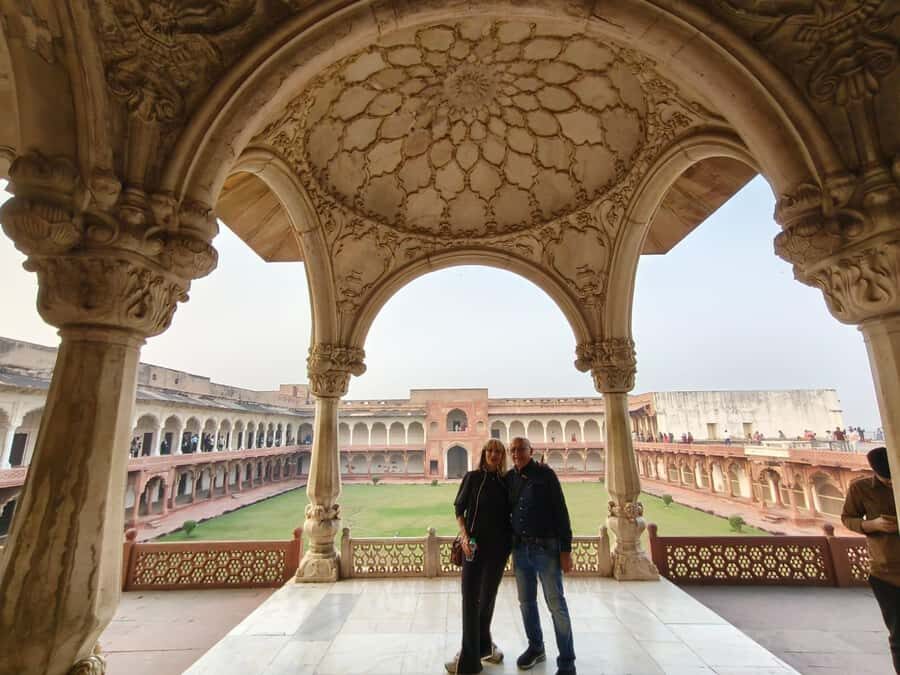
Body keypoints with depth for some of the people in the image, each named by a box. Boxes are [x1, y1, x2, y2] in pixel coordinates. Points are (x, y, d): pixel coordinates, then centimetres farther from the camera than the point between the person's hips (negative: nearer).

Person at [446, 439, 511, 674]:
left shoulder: (506, 481, 3)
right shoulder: (472, 477, -3)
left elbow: (511, 513, 8)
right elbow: (459, 509, -3)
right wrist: (464, 536, -11)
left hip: (499, 546, 2)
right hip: (475, 544, -2)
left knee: (488, 597, 16)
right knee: (470, 598, 1)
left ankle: (483, 645, 36)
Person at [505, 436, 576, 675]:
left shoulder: (545, 474, -9)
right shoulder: (509, 478, 4)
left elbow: (561, 512, -10)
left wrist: (566, 549, -12)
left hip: (546, 547, -5)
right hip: (520, 548, 5)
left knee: (556, 604, 2)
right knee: (526, 602, 16)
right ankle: (536, 648, 36)